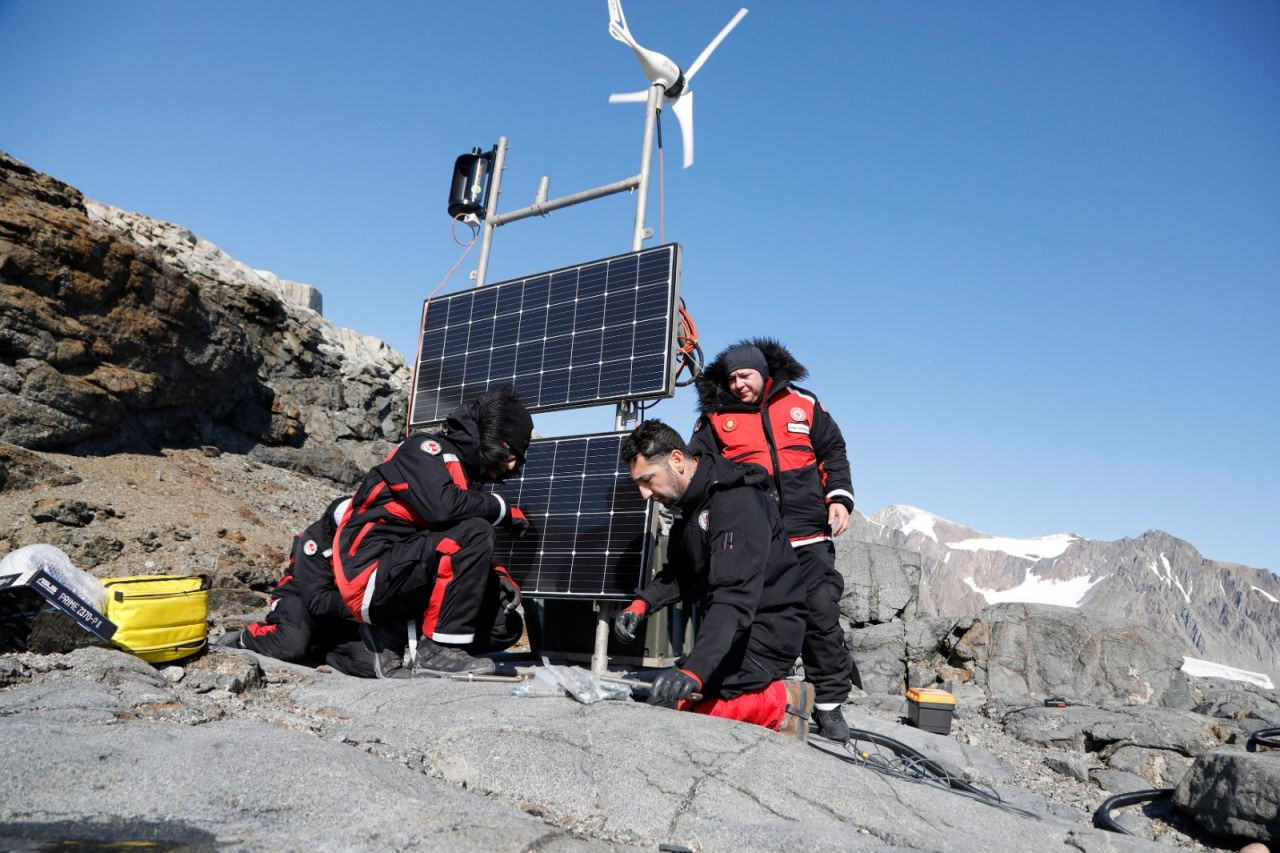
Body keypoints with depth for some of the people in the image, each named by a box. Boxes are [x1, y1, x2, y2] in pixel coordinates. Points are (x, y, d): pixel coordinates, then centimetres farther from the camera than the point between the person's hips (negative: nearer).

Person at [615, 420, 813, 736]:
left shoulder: (737, 502, -23)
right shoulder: (689, 503, 8)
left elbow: (735, 597, -34)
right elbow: (678, 574, 17)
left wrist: (694, 669, -44)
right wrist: (641, 604, -2)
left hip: (766, 629, -10)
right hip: (729, 629, 10)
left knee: (679, 702, -22)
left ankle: (781, 703, -6)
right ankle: (774, 696, 8)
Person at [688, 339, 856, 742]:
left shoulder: (804, 406, 9)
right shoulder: (716, 419, 7)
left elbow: (833, 453, 13)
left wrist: (839, 498, 1)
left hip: (809, 538, 0)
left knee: (822, 617, 1)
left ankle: (829, 704, 15)